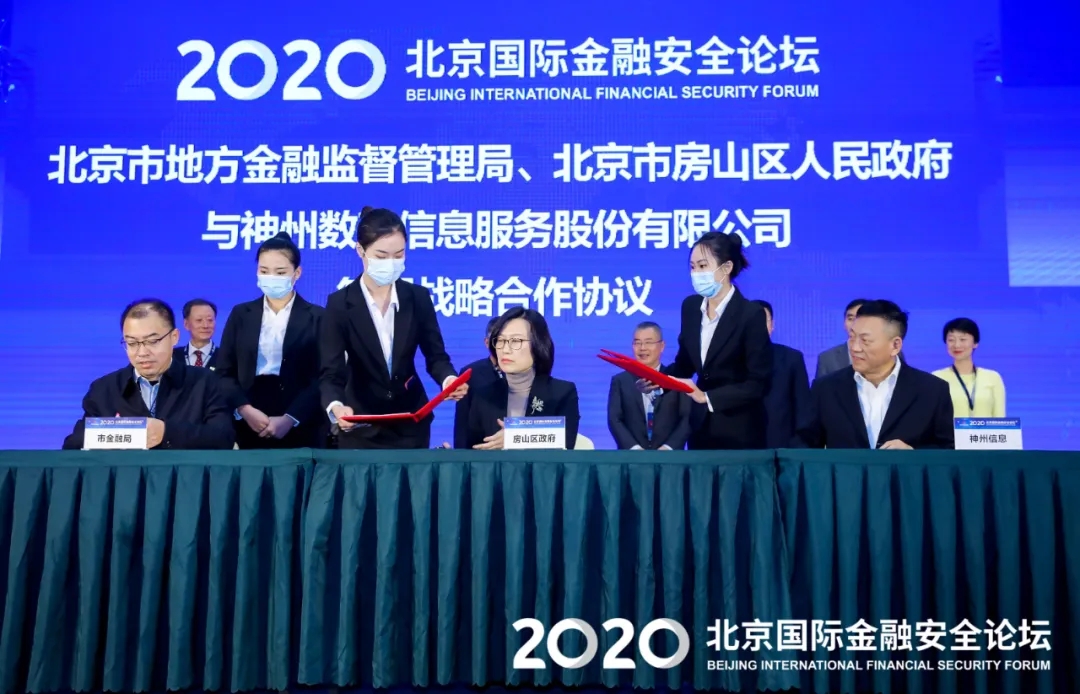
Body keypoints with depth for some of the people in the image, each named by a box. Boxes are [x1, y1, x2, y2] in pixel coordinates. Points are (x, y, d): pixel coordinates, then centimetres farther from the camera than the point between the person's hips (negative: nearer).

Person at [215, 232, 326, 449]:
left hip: (300, 428, -2)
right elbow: (225, 371, 6)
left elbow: (321, 378, -4)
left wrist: (289, 419, -15)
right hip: (250, 425, 2)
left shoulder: (317, 317, 3)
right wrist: (245, 409, -11)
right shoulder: (241, 314, 11)